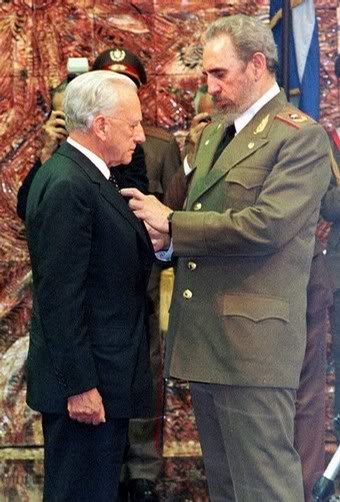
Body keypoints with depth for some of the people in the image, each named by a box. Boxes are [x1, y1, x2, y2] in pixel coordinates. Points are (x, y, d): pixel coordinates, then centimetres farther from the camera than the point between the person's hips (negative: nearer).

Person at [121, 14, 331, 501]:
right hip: (203, 337, 9)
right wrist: (165, 238, 0)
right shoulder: (214, 133, 18)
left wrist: (171, 224, -12)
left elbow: (265, 225, -21)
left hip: (252, 340, -9)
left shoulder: (300, 136, -10)